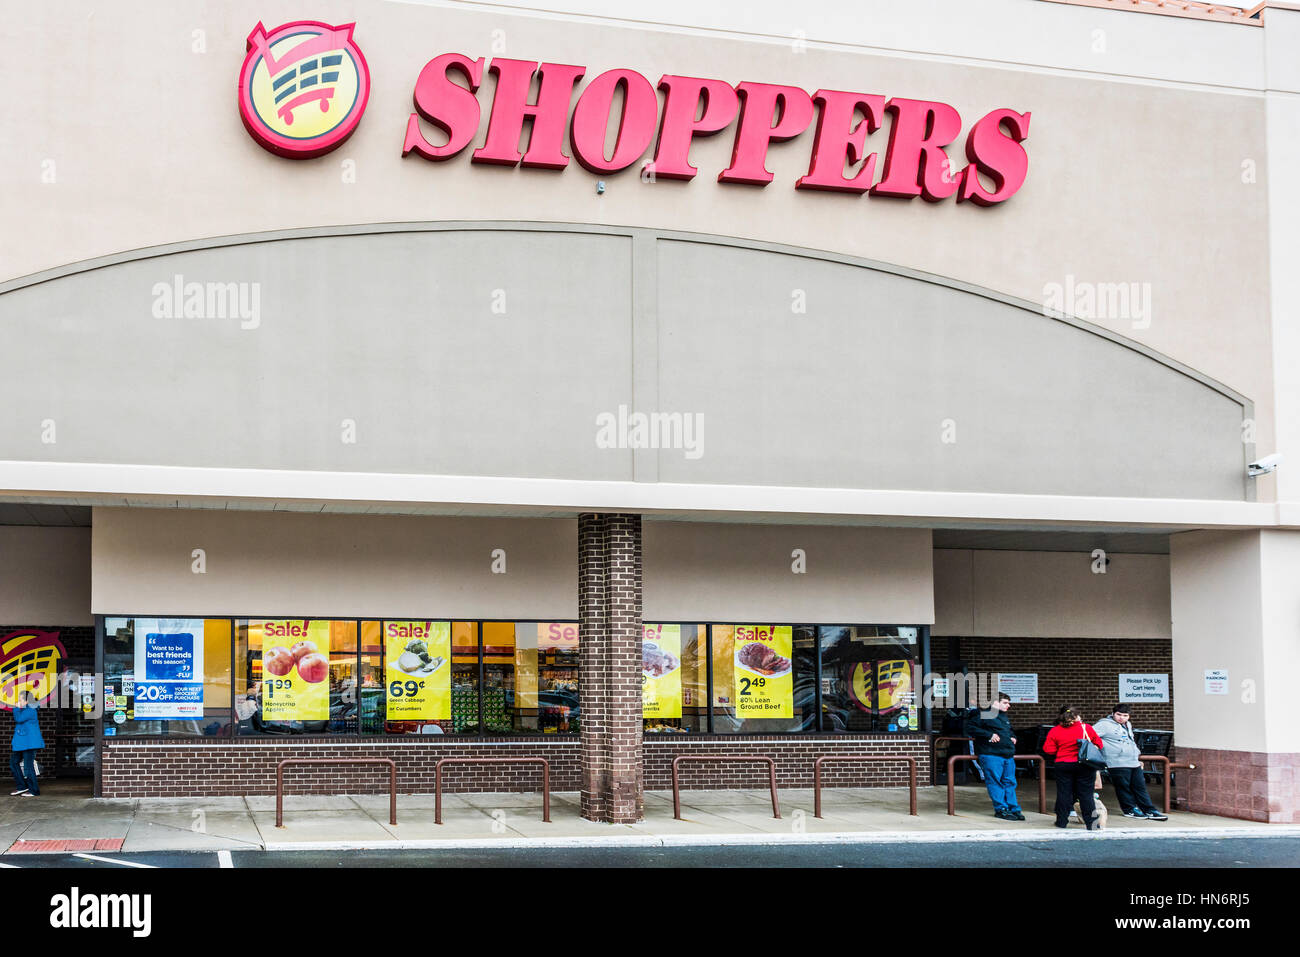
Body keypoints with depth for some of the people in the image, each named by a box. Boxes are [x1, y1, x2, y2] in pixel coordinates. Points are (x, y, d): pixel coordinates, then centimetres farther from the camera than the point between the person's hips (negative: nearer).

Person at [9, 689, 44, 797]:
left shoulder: (30, 710, -15)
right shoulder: (23, 710, 15)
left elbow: (19, 719, -22)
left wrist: (17, 709, -11)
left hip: (29, 743, -11)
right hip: (20, 743, 11)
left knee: (28, 766, -8)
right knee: (14, 762, 13)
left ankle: (34, 790, -2)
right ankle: (22, 787, 18)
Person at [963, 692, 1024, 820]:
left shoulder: (1004, 717, 23)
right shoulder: (983, 715, -6)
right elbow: (968, 727, -15)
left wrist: (1012, 737, 19)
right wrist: (989, 735, -17)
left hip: (1008, 755, 8)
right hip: (991, 755, -8)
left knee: (1010, 782, 7)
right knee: (995, 782, -7)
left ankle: (1014, 809, 11)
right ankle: (1000, 809, -1)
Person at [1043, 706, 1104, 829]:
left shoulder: (1054, 731, -2)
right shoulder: (1086, 728, -1)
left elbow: (1048, 750, -4)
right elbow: (1099, 744, 4)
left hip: (1063, 765, 0)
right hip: (1085, 766, 0)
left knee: (1064, 793, 7)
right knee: (1086, 793, 4)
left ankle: (1062, 821, 11)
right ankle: (1091, 822, 0)